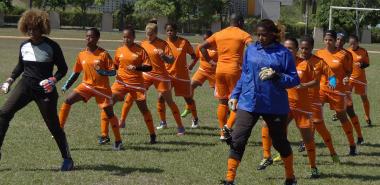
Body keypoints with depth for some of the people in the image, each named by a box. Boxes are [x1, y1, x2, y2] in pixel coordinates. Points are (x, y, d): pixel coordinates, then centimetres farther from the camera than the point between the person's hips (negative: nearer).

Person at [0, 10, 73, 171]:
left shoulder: (52, 46, -8)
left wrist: (54, 79, -19)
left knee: (53, 125, 0)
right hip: (25, 86, 4)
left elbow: (63, 68, -2)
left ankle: (67, 159, 17)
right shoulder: (24, 46, 5)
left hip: (44, 89, -4)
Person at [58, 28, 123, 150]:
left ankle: (118, 141, 11)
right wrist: (66, 86, 4)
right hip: (87, 85, 3)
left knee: (109, 114, -1)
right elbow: (76, 73, 12)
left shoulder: (103, 54, -11)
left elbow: (113, 72, -11)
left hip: (102, 88, -3)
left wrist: (102, 72, -30)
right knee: (68, 101, -14)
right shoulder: (81, 55, 2)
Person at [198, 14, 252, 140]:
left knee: (223, 102, 13)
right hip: (234, 70, -5)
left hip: (220, 70, 5)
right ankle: (228, 127, -17)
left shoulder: (218, 34, 13)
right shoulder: (243, 35, -1)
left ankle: (223, 133, 13)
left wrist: (210, 61, 11)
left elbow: (202, 47, 11)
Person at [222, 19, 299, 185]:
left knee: (280, 141, 14)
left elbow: (294, 80, -6)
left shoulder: (283, 53, -5)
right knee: (237, 140, -8)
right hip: (248, 103, 2)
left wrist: (276, 76, -21)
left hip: (275, 106, -2)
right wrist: (235, 95, 11)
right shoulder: (251, 50, 6)